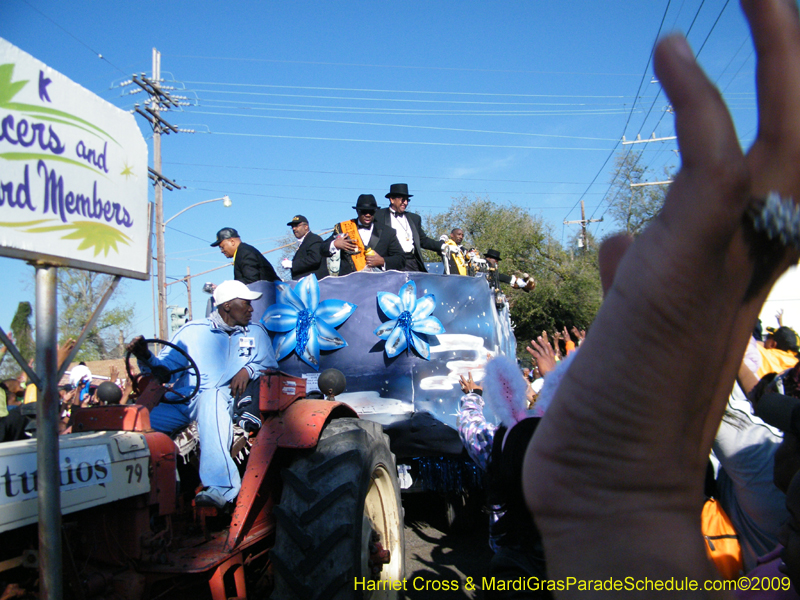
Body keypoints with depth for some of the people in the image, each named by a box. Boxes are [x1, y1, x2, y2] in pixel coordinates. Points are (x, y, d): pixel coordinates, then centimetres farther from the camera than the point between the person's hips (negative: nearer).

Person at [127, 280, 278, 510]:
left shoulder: (256, 332, 20)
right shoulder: (193, 331, 16)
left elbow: (271, 366, 17)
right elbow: (164, 365, 11)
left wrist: (248, 370, -3)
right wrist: (146, 358, -10)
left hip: (223, 399, -2)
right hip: (179, 402, 2)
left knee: (210, 397, -41)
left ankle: (219, 487, -53)